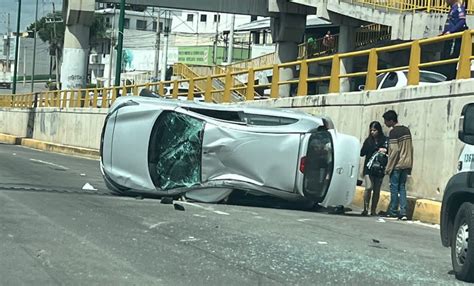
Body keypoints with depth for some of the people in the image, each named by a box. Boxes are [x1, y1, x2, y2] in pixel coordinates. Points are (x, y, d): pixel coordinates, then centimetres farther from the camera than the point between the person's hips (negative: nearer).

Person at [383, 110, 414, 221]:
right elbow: (411, 148, 14)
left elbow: (394, 151, -17)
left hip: (397, 165, -7)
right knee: (402, 187, 9)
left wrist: (388, 168, -12)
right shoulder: (407, 130, 12)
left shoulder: (393, 132, -12)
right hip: (406, 164, 7)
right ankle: (403, 212, 2)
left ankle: (393, 211, 3)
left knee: (394, 187, 1)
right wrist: (409, 166, 18)